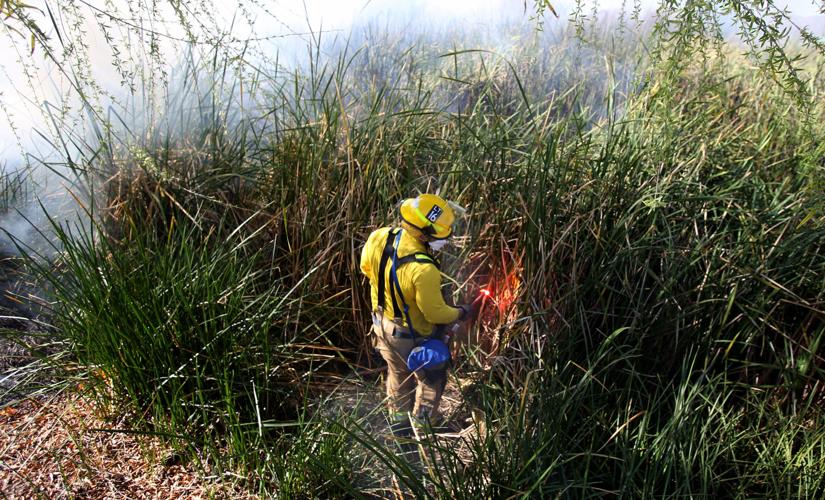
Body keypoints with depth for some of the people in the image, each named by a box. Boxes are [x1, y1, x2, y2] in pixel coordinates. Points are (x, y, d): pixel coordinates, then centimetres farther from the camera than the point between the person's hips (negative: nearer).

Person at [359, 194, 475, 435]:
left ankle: (398, 418, 54)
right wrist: (461, 313, -6)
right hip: (413, 337, -7)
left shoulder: (379, 237, -20)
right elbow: (435, 313, -25)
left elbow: (366, 267, 1)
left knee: (398, 372, 32)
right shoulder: (423, 270, -40)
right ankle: (422, 424, 42)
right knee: (432, 379, 23)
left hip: (383, 325, 7)